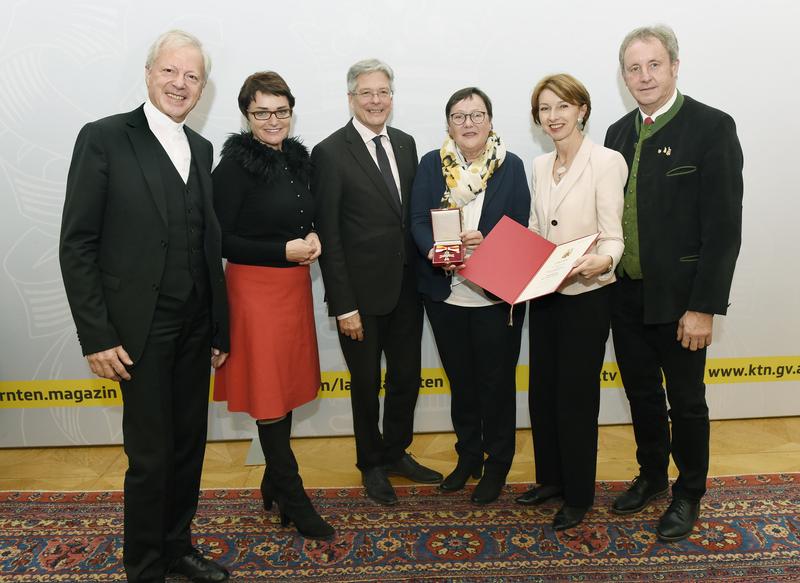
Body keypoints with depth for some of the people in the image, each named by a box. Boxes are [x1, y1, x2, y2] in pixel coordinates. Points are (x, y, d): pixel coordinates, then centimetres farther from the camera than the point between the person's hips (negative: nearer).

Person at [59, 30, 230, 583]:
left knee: (189, 445, 15)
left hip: (196, 328, 5)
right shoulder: (105, 138, -6)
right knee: (151, 455, 5)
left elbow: (207, 241, 11)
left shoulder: (201, 148, 11)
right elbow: (77, 245, -8)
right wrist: (97, 335, -13)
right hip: (142, 329, -5)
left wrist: (220, 327, 9)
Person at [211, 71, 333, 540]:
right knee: (269, 393, 3)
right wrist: (285, 250, -16)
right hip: (257, 288, -7)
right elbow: (221, 240, -13)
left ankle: (274, 483, 32)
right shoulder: (236, 164, -11)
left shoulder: (297, 158, 9)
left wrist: (312, 239, 0)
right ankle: (293, 497, 18)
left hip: (295, 286, 7)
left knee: (288, 385, 14)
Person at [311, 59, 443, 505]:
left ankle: (397, 452, 40)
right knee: (366, 384, 12)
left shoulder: (405, 144, 8)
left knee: (408, 377, 17)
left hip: (406, 288, 5)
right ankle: (372, 465, 34)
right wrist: (343, 305, -15)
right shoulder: (330, 153, -11)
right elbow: (328, 235, -13)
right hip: (362, 293, -5)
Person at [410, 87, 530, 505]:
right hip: (445, 293, 2)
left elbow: (520, 228, -4)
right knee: (460, 378, 17)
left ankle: (497, 463, 27)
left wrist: (486, 241, -23)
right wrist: (434, 251, -23)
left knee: (497, 380, 8)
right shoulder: (431, 164, 3)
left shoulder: (511, 166, 0)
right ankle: (468, 455, 36)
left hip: (496, 294, -2)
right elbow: (418, 221, -3)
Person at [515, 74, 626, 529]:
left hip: (586, 295, -6)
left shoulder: (606, 162, -11)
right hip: (544, 294, 7)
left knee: (576, 397, 3)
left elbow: (613, 235, -15)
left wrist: (601, 261, -36)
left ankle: (579, 495, 23)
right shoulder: (541, 166, 10)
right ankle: (551, 478, 34)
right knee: (542, 390, 14)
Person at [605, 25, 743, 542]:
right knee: (642, 395, 18)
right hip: (627, 295, 5)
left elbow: (723, 227, -15)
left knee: (685, 400, 11)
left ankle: (689, 494, 33)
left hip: (678, 298, -5)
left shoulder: (712, 127, -10)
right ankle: (651, 476, 40)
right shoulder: (619, 133, 8)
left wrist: (703, 307, -17)